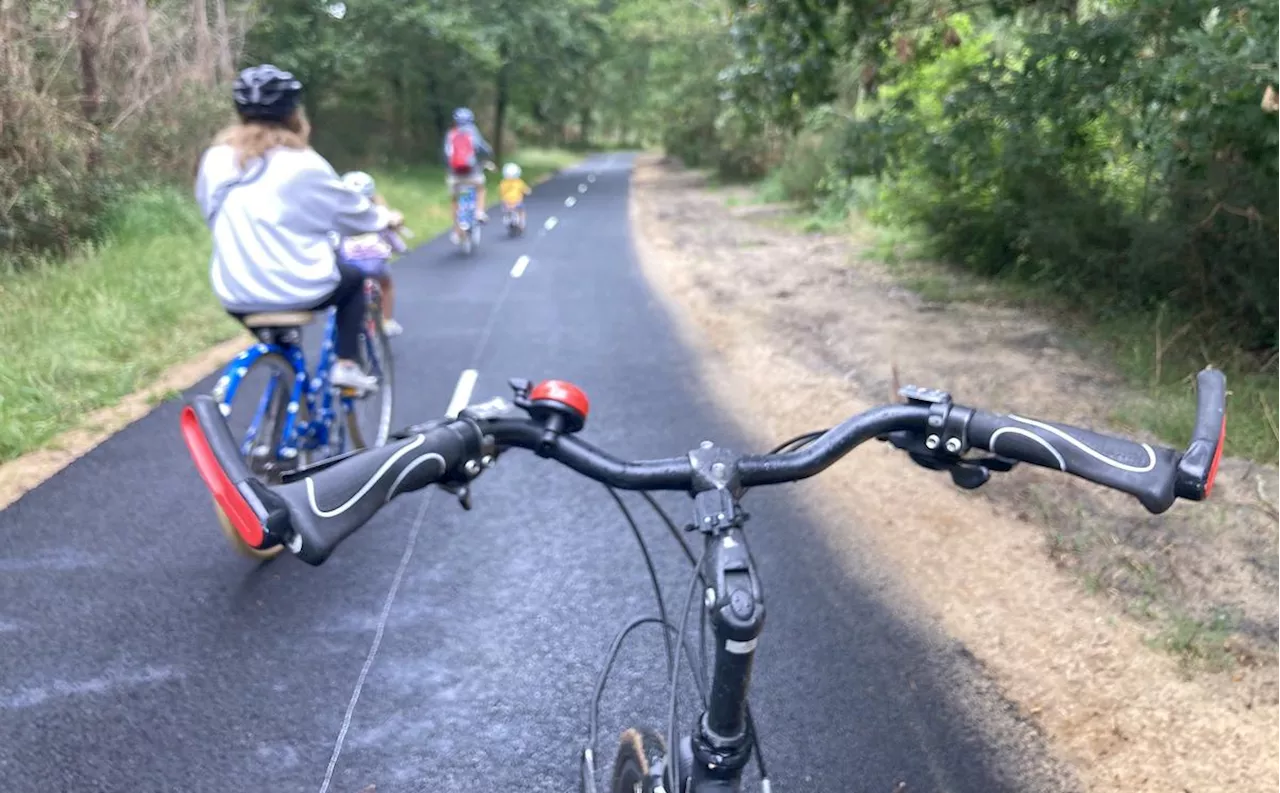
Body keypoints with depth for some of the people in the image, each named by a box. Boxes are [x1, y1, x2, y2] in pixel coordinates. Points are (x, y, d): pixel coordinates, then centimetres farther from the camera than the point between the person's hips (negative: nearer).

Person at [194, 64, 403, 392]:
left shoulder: (213, 160, 3)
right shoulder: (301, 164, -11)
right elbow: (351, 210, 2)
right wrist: (386, 218, 23)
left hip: (235, 295, 5)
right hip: (297, 289, -5)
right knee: (353, 279, 25)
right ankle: (346, 365, 15)